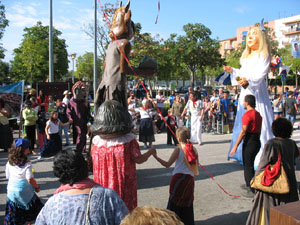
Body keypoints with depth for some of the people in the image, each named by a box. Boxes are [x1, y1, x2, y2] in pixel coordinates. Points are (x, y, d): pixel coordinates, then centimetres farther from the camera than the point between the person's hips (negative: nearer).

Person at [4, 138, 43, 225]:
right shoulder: (27, 164, -17)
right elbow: (30, 179, -18)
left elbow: (8, 176, 8)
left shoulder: (9, 163, -1)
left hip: (11, 190, 5)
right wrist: (37, 187, -3)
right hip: (24, 191, -5)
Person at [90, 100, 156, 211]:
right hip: (124, 188, -2)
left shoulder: (96, 140, -9)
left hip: (102, 187, 3)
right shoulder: (129, 140, -17)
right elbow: (139, 159, -11)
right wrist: (151, 151, 7)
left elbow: (92, 157, 5)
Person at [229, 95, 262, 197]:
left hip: (249, 142, -9)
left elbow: (243, 132, -21)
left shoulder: (247, 115, -17)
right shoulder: (258, 114, 11)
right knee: (250, 164, 22)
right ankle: (249, 184, 36)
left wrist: (235, 146, -19)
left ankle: (252, 191, 2)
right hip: (257, 142, 9)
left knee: (248, 166, -1)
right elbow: (259, 130, 16)